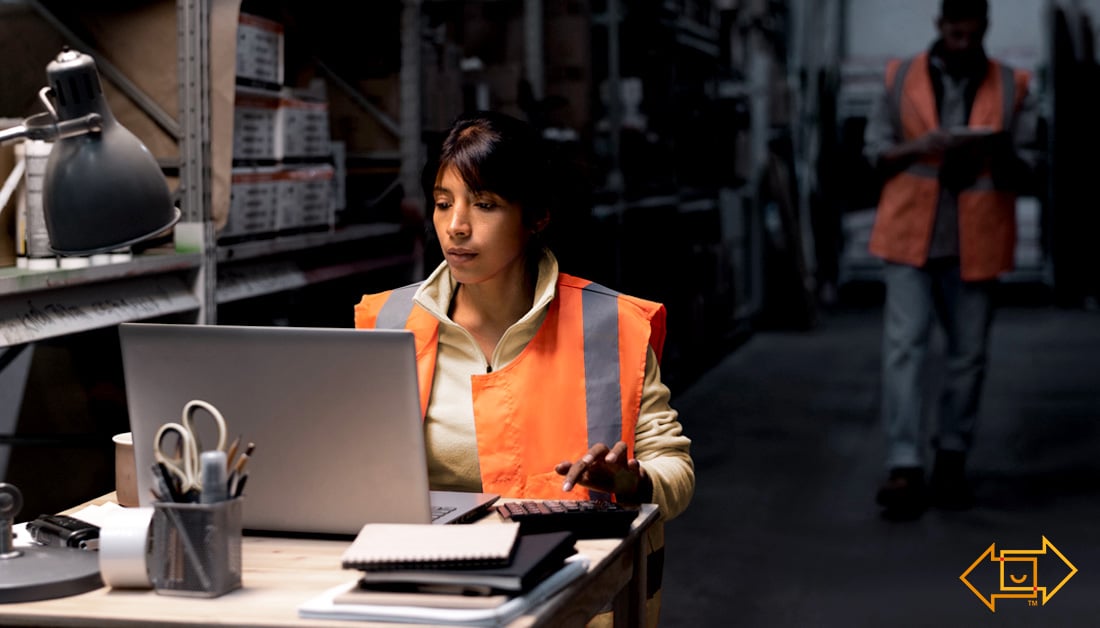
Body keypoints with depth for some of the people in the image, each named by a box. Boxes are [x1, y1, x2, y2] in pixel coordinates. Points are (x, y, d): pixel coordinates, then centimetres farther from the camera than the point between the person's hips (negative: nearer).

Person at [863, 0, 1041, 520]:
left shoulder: (1011, 86, 5)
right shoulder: (900, 78, 5)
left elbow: (1027, 168, 5)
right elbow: (875, 152, 5)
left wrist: (1002, 155, -18)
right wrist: (920, 147, -14)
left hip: (975, 241, 1)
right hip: (911, 234, -1)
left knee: (969, 355, 7)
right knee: (903, 347, -10)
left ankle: (951, 463, 21)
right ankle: (904, 470, -13)